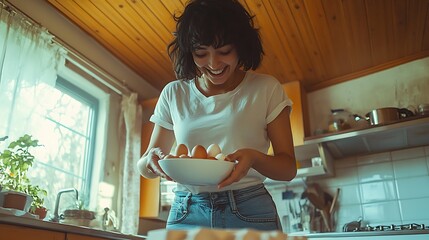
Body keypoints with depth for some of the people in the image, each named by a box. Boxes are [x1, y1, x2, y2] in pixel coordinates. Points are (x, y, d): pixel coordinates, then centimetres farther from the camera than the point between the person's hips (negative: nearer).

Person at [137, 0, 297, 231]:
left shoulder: (266, 89, -1)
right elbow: (144, 167, 8)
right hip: (186, 214, 2)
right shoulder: (173, 94, 4)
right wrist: (151, 161, -16)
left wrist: (254, 158, -22)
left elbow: (288, 168, -1)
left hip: (250, 212, -1)